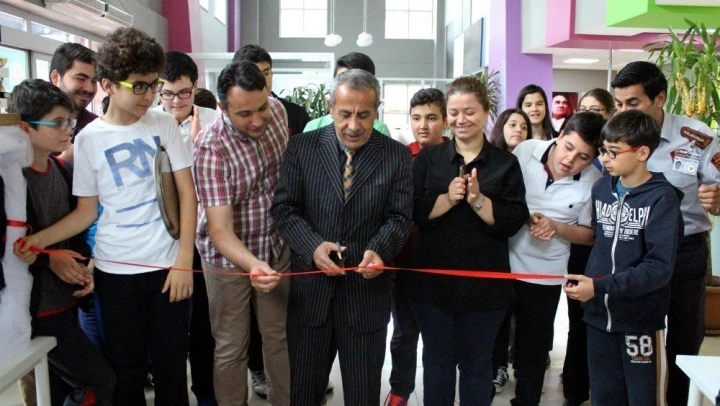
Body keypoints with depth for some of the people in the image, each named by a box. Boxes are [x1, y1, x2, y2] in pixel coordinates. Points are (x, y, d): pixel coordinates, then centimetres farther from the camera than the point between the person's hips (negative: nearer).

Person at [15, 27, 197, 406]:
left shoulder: (164, 124, -2)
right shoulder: (88, 138, -3)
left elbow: (187, 193, -1)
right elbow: (86, 212, 3)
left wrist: (184, 260, -7)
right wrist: (39, 238, -14)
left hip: (167, 264, 0)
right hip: (115, 271, 0)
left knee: (171, 364, 8)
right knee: (125, 369, 11)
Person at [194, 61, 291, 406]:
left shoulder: (277, 110, -11)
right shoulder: (212, 148, -27)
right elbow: (220, 230, -31)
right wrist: (253, 264, -48)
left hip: (277, 247, 5)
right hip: (229, 257, -4)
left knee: (280, 336, 17)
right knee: (231, 347, 8)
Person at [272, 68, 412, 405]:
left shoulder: (397, 155, -2)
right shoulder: (302, 146, -2)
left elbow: (399, 217, -3)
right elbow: (284, 207, -3)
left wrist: (379, 250, -23)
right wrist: (312, 245, -20)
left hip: (367, 288, 0)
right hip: (309, 286, 1)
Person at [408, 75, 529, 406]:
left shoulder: (506, 163, 0)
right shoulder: (428, 159, 2)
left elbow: (514, 222, -7)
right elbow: (410, 212, -6)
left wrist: (478, 200, -20)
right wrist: (447, 198, -19)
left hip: (484, 283, -1)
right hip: (432, 280, 1)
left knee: (477, 363, 13)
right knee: (437, 360, 14)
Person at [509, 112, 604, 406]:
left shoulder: (594, 182, -14)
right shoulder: (525, 150, -12)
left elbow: (590, 234, -4)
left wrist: (555, 227, -21)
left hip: (544, 273, -1)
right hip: (502, 261, 1)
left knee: (533, 347, 12)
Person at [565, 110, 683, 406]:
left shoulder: (662, 197, -12)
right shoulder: (600, 188, 6)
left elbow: (660, 267, -20)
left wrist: (600, 286, -25)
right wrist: (585, 281, 0)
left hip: (642, 318, -5)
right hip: (598, 314, 5)